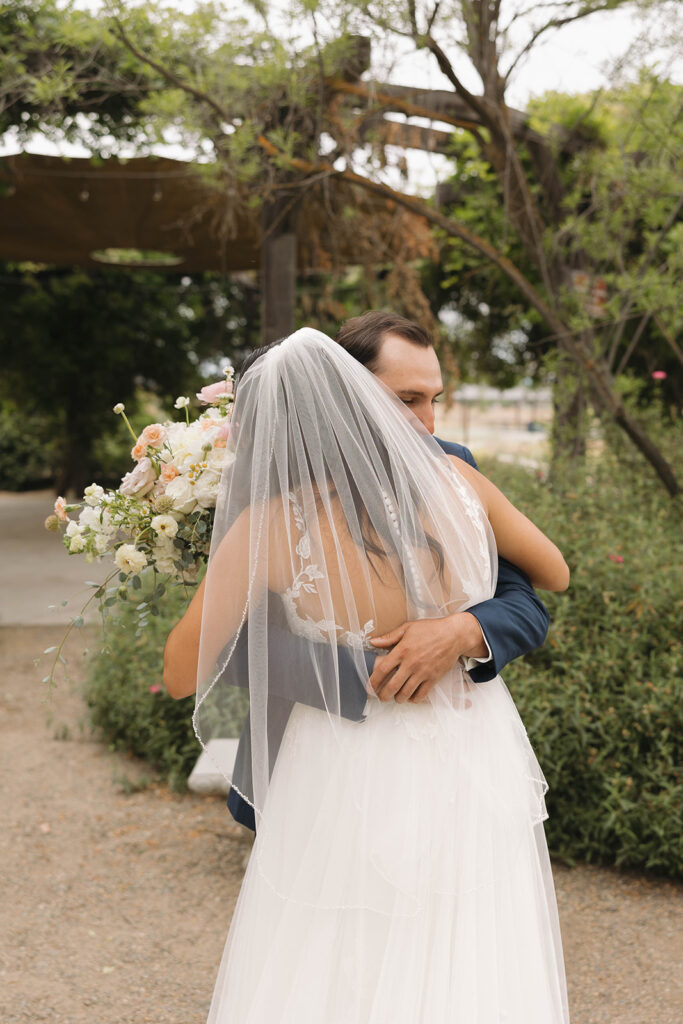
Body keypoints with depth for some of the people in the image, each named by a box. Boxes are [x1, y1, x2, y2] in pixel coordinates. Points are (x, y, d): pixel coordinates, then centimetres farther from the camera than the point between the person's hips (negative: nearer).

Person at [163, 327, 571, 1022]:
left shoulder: (268, 528, -19)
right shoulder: (455, 482, -10)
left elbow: (179, 676, -6)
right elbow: (555, 574, 9)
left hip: (356, 788, -3)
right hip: (478, 772, 4)